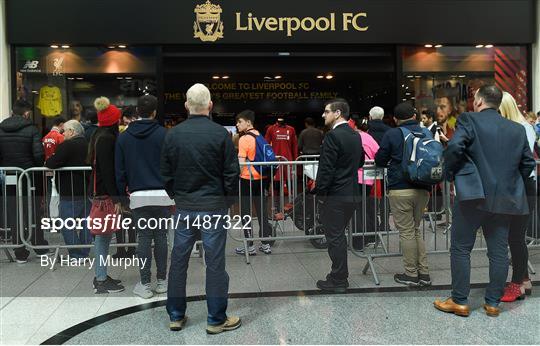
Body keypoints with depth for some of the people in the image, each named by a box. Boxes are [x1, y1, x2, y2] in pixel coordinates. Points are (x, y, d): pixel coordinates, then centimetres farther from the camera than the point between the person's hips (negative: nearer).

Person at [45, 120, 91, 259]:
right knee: (85, 223, 12)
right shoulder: (87, 145, 10)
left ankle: (75, 256, -1)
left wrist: (47, 162, 1)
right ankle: (84, 253, 18)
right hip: (87, 190, 8)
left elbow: (52, 163, -22)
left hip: (70, 193, -7)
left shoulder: (67, 145, -14)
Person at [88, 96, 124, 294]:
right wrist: (115, 197, -20)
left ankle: (101, 276, 24)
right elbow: (107, 170, -20)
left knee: (103, 234, 15)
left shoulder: (100, 136, 15)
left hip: (101, 191, 10)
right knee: (104, 234, -4)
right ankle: (101, 281, 3)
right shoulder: (106, 138, -15)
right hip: (106, 193, -10)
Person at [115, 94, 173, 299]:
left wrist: (122, 194, 14)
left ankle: (145, 284, 10)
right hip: (162, 195, -1)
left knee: (144, 239, 6)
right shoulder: (163, 134, -3)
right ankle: (162, 281, 18)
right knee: (161, 237, 9)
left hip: (138, 196, 1)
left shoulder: (124, 137, 4)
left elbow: (119, 169, 6)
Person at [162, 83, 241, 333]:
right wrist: (228, 199, 8)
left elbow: (165, 173, 6)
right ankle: (216, 320, 13)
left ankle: (175, 316, 23)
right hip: (214, 206, -3)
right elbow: (231, 173, -7)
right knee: (215, 263, 4)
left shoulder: (173, 134, 0)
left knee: (178, 261, 12)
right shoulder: (220, 133, -10)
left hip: (183, 207, 3)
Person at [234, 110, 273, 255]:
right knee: (262, 211, 12)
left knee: (246, 212, 3)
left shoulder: (244, 139, -14)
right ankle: (266, 243, 17)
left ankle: (249, 246, 7)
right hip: (261, 178, 7)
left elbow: (241, 163, -19)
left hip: (247, 179, -7)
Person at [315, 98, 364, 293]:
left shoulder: (333, 136, -17)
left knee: (335, 238, 0)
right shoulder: (356, 135, 10)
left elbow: (326, 168, -19)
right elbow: (360, 162, 20)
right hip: (351, 193, 9)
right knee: (339, 236, 18)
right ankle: (341, 276, 27)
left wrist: (320, 192, -10)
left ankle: (338, 281, 8)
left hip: (335, 196, -9)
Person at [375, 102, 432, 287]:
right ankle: (424, 273, 18)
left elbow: (380, 160, 3)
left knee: (407, 232, 3)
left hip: (400, 190, -5)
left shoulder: (392, 135, -5)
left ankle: (411, 274, 9)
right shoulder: (426, 133, 7)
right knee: (416, 230, 16)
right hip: (423, 189, 5)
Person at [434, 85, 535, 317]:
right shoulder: (517, 129, 10)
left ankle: (459, 301, 11)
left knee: (461, 248, 6)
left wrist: (450, 174, -6)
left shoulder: (469, 120, -6)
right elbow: (528, 163, 11)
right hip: (505, 199, 5)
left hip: (473, 196, -5)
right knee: (498, 252, 11)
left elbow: (454, 148, -21)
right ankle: (493, 303, 19)